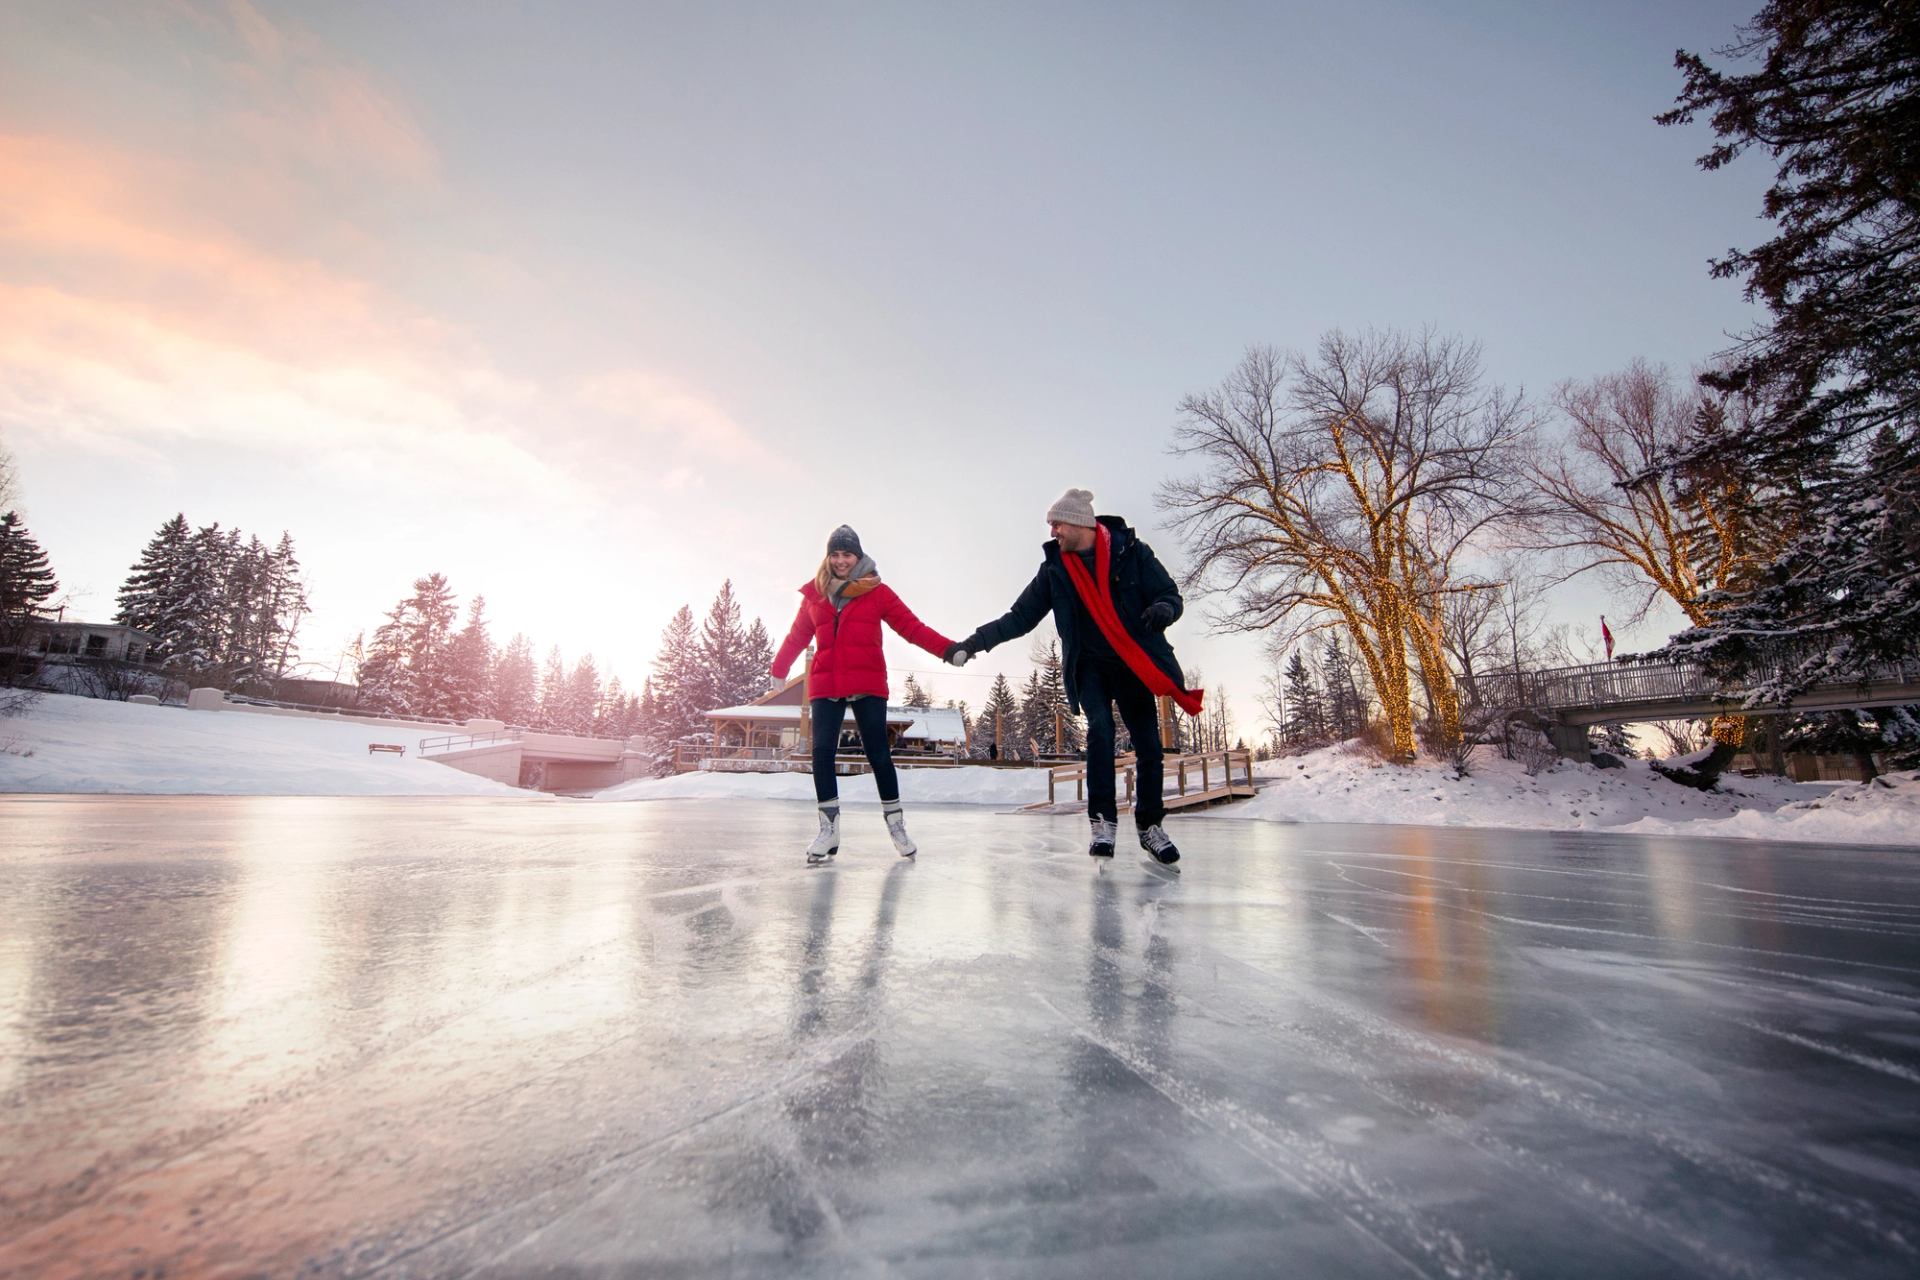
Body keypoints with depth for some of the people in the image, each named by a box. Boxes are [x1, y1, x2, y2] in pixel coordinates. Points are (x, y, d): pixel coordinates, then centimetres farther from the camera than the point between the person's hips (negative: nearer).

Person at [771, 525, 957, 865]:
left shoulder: (877, 591, 3)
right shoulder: (814, 595, 11)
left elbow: (912, 627, -2)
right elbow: (797, 636, 20)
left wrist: (947, 649, -12)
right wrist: (779, 670, 25)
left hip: (867, 686, -2)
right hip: (825, 687, 3)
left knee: (879, 755, 0)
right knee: (822, 753, -5)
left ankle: (896, 825, 14)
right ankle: (828, 829, 4)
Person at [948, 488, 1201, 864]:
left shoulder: (1132, 551, -7)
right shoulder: (1054, 568, 0)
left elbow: (1171, 596, -4)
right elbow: (1020, 617, 2)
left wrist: (1163, 608, -29)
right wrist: (974, 642, -7)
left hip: (1133, 665, 0)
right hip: (1089, 667, 1)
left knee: (1148, 745, 1)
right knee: (1100, 730, -21)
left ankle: (1150, 826, 20)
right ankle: (1103, 822, -11)